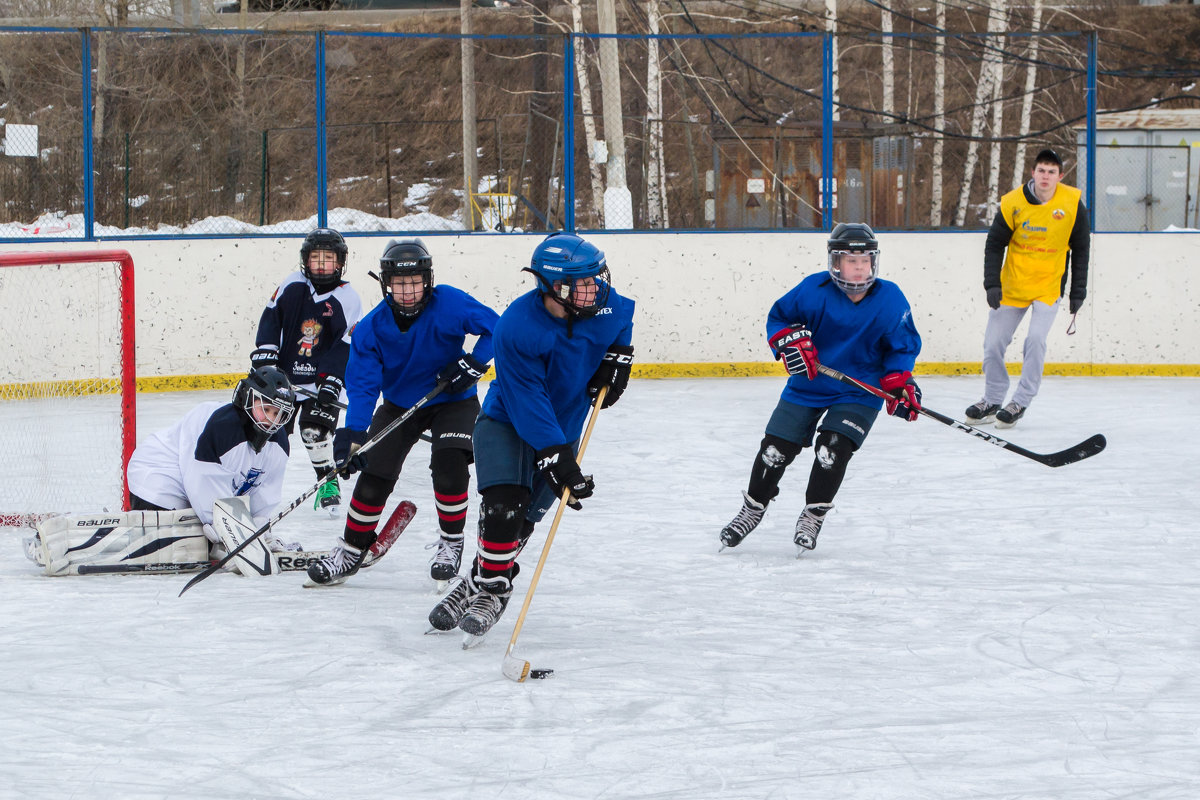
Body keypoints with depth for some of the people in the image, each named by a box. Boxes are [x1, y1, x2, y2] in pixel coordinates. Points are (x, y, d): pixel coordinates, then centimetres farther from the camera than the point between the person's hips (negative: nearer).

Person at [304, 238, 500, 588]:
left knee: (450, 465, -24)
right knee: (373, 476, -6)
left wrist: (474, 363, -26)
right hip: (400, 405, 2)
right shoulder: (372, 327, -18)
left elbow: (495, 329, -12)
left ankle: (452, 543, -2)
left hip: (453, 401, -2)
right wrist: (353, 434, -32)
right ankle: (351, 550, 12)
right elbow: (362, 385, -20)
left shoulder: (450, 303, -23)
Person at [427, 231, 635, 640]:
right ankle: (487, 587, -3)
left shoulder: (603, 306, -15)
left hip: (562, 427, 4)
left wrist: (618, 357, -1)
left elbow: (624, 317, 14)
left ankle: (485, 585, 19)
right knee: (503, 505, -21)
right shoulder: (517, 327, -31)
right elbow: (527, 401, -30)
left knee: (523, 519, 1)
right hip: (507, 422, -4)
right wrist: (556, 459, -33)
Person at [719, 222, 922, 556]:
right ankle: (753, 509, 25)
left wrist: (900, 383, -15)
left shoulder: (890, 299, -13)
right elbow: (778, 316, 0)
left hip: (858, 392, -1)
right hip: (807, 386, 1)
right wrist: (789, 341, -19)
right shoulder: (814, 290, -15)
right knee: (775, 448, 1)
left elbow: (903, 345, -2)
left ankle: (813, 516, 1)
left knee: (833, 447, -20)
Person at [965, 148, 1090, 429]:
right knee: (993, 343, 2)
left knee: (1035, 339, -18)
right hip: (1011, 285, 2)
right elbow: (994, 245, -2)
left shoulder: (1073, 204, -10)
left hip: (1048, 287, -2)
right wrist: (992, 284, -12)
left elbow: (1080, 250, 1)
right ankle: (992, 401, 21)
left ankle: (1020, 403, -7)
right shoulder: (1013, 203, -11)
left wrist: (1077, 293, 0)